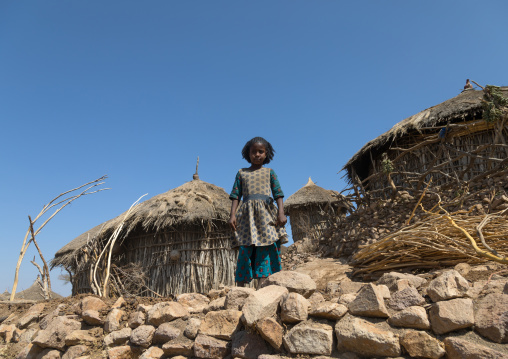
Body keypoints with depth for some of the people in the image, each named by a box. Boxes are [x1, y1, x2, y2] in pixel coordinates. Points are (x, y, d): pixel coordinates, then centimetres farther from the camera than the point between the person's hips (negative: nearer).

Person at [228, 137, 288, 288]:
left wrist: (281, 213, -7)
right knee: (245, 251, -5)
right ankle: (240, 288, -2)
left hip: (266, 214, 0)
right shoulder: (241, 173, 15)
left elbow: (278, 194, 6)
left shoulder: (269, 172, 13)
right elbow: (236, 196, 10)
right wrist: (232, 215, -1)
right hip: (247, 215, 0)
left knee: (265, 250, -6)